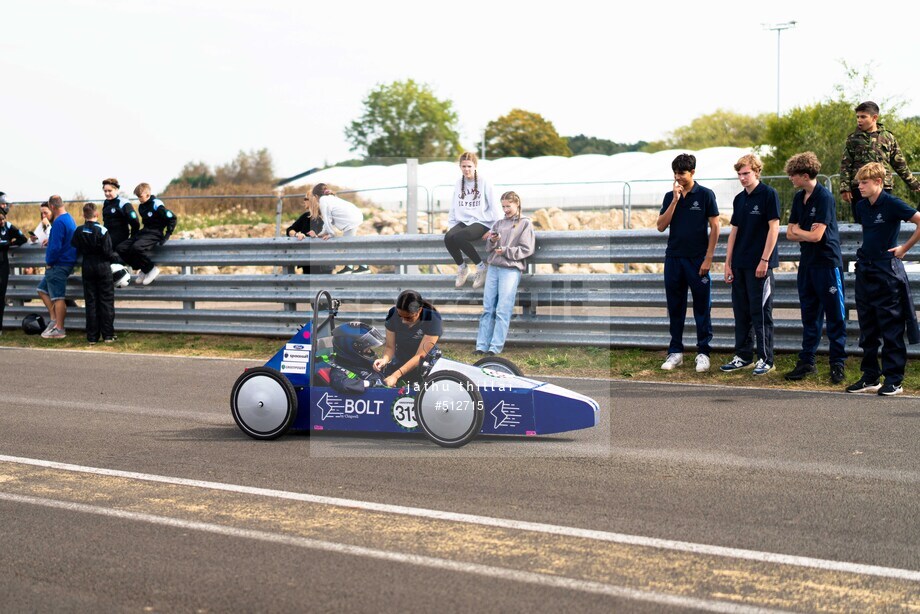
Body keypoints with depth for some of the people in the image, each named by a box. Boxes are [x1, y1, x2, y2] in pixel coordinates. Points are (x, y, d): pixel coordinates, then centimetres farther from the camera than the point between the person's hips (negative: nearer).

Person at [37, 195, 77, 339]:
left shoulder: (59, 222, -19)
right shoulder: (70, 218, 12)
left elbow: (55, 246, -23)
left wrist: (49, 262, -10)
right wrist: (50, 240, 18)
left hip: (58, 265, -10)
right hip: (67, 262, 10)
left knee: (58, 297, -3)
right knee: (42, 289, 18)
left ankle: (59, 329, 3)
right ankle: (54, 319, 17)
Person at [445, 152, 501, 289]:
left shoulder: (484, 183, -1)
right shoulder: (459, 184, 14)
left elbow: (494, 208, -2)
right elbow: (453, 207, 19)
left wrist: (494, 229, -9)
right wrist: (450, 225, 8)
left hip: (481, 222, -5)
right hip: (463, 221, 5)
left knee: (459, 237, -34)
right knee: (448, 237, -28)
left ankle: (481, 267, -14)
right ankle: (462, 268, -3)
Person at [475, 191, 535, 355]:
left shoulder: (525, 224, 4)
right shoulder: (499, 223, 17)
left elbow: (527, 250, -4)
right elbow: (488, 248, 16)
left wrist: (506, 250, -10)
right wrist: (492, 241, -6)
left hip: (511, 270, -5)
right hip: (493, 268, 5)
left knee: (503, 310, -8)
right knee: (488, 308, 2)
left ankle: (496, 346, -7)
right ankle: (482, 345, 2)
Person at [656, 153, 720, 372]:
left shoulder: (705, 195, -3)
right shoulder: (670, 196, 7)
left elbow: (715, 227, -4)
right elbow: (661, 226, -2)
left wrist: (708, 258, -10)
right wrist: (675, 200, -11)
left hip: (697, 260, -4)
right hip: (673, 258, 4)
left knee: (702, 308, 2)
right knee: (675, 308, 8)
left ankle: (703, 352, 9)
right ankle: (675, 352, 15)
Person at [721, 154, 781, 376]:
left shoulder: (768, 195, -7)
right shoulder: (739, 199, 13)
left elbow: (774, 228, -11)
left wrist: (764, 260, -15)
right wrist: (728, 263, 11)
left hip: (760, 265, -7)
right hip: (740, 264, 7)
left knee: (761, 312, -3)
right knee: (741, 312, 10)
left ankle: (765, 359, 4)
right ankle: (743, 356, 18)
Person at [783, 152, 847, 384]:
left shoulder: (824, 197, -13)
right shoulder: (799, 198, 11)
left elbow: (816, 235, -18)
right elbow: (790, 233, 11)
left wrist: (797, 231, -1)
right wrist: (806, 233, -8)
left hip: (827, 262, -8)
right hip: (807, 262, 8)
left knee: (835, 316, -1)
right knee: (809, 315, 12)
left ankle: (837, 364, 4)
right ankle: (807, 362, 18)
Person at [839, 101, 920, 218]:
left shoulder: (888, 137, 9)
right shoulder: (853, 139, 7)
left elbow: (900, 165, 14)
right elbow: (845, 165, 3)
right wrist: (844, 188, -7)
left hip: (884, 187, 0)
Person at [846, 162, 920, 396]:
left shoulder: (892, 204, -12)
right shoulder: (862, 207, 9)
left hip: (887, 271, -7)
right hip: (864, 270, 7)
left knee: (891, 329, -2)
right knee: (867, 329, 11)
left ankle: (894, 380, 3)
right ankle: (870, 378, 19)